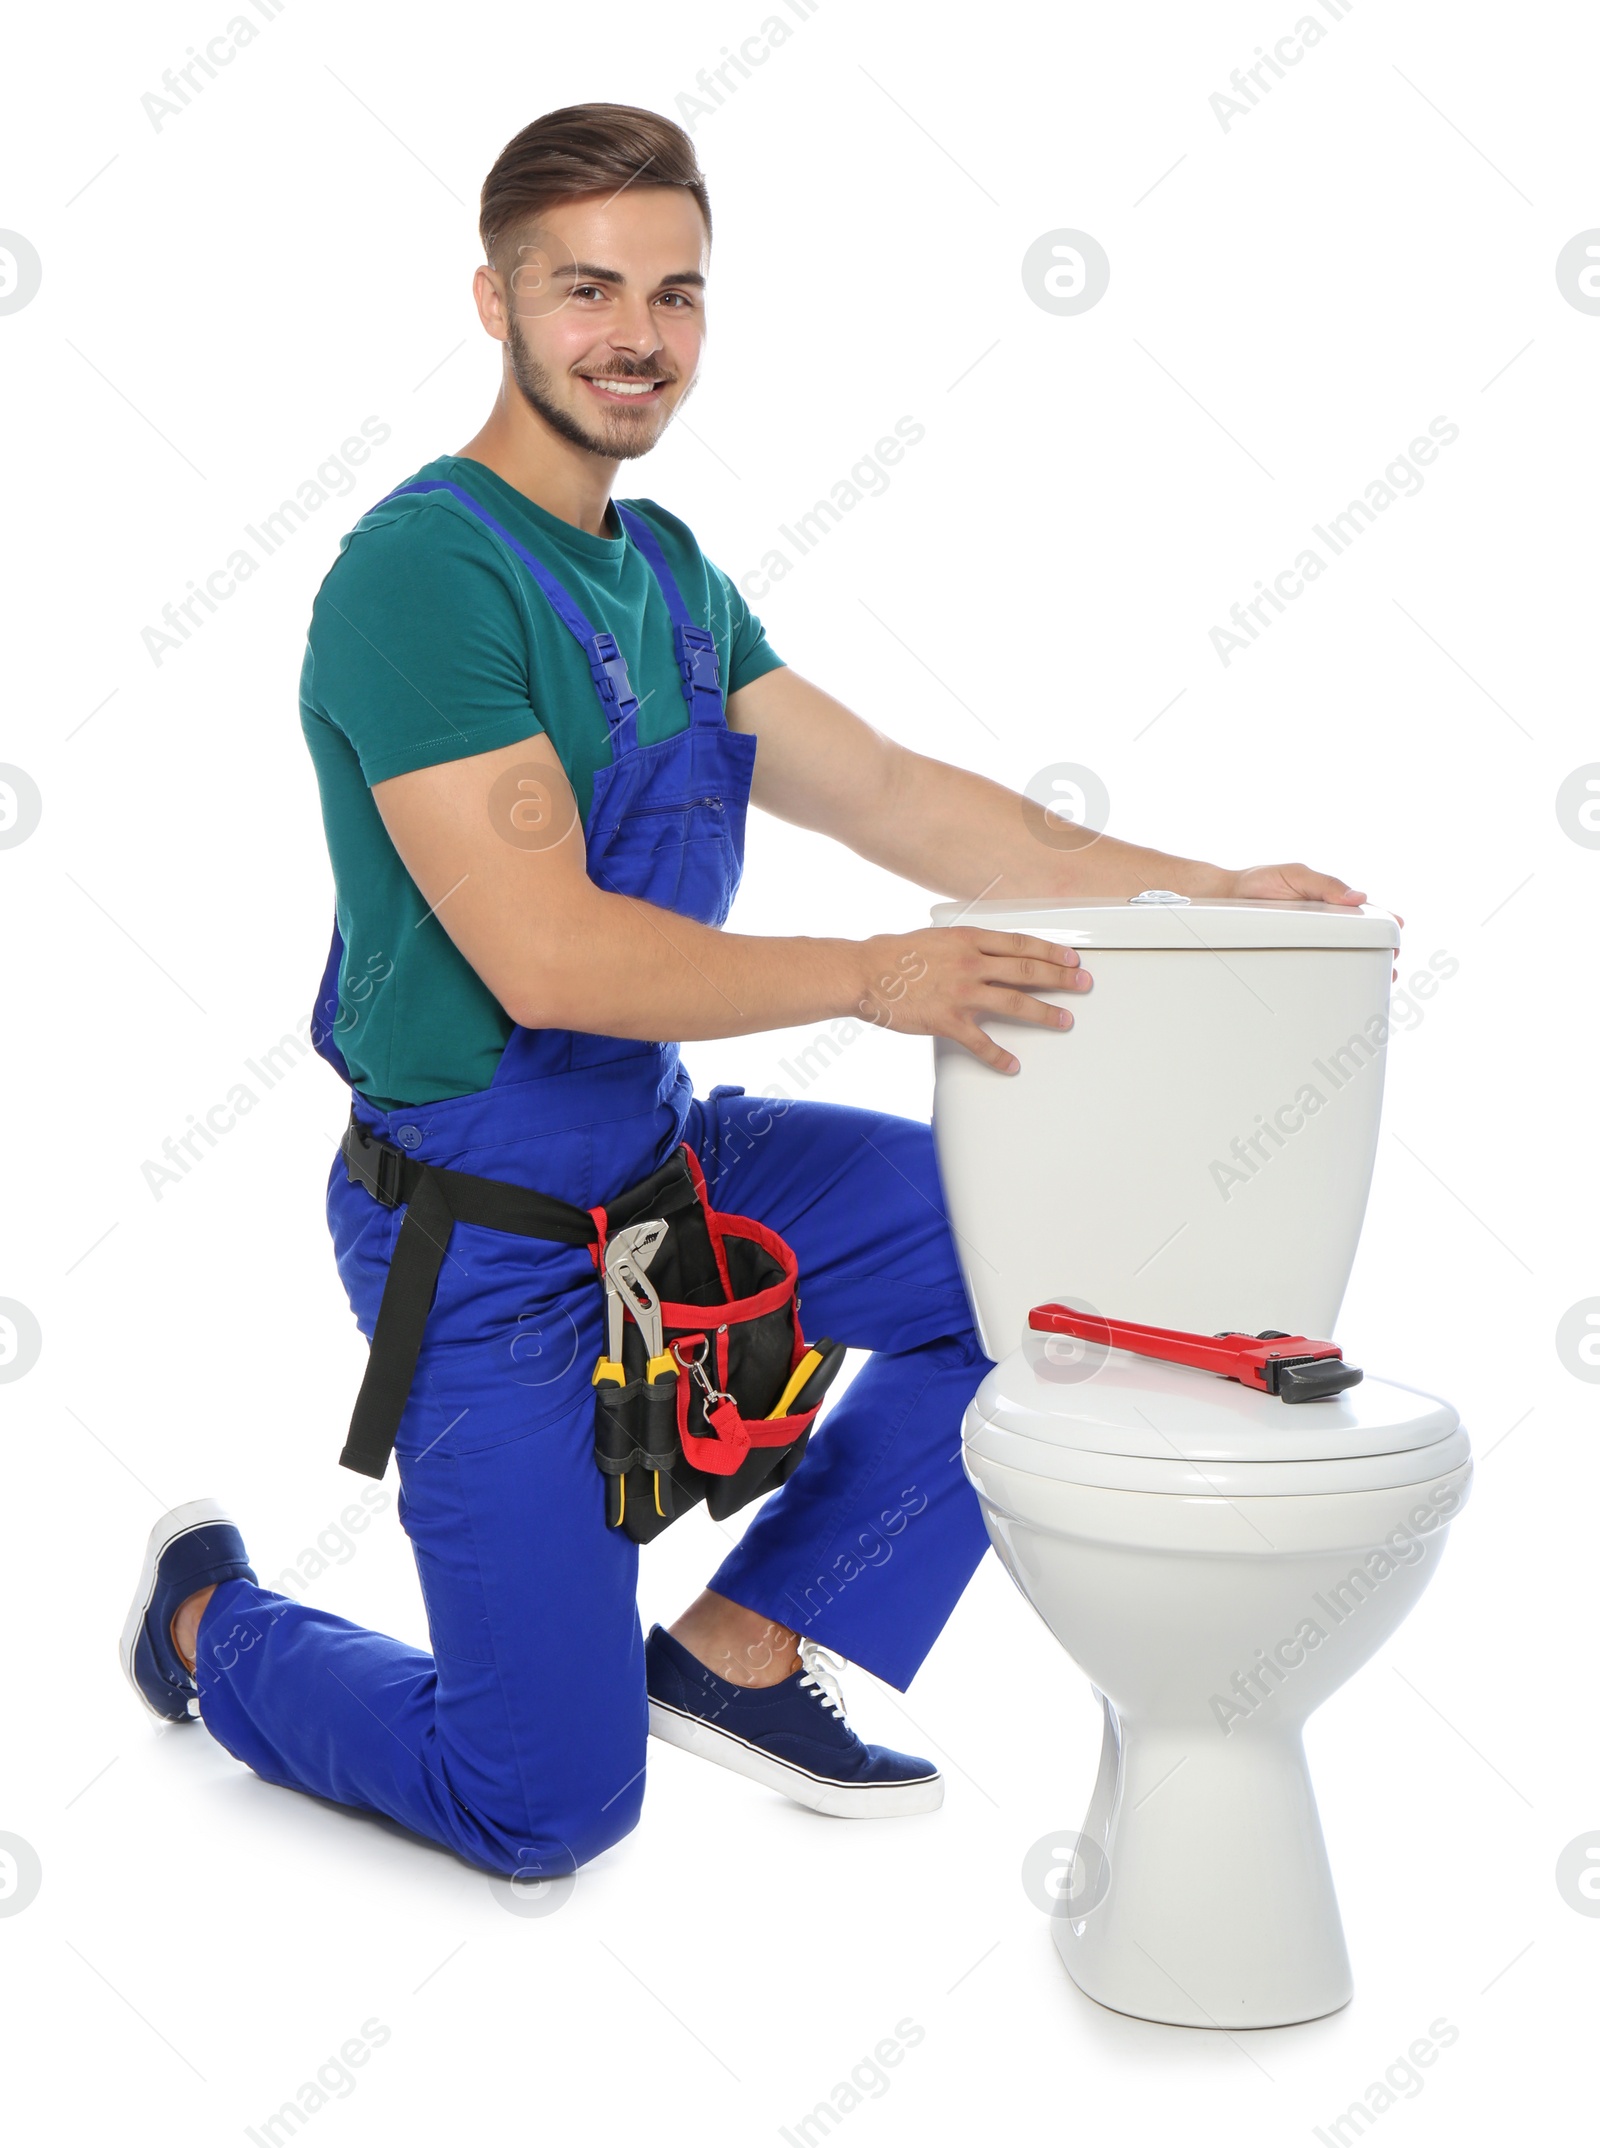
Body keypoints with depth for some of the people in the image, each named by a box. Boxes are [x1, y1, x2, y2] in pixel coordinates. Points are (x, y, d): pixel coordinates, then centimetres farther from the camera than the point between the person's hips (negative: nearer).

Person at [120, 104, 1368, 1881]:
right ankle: (210, 1617, 27)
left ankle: (742, 1645, 11)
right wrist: (869, 978, -32)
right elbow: (548, 955, -27)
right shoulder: (420, 575, -20)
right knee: (550, 1809, -2)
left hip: (665, 1154, 8)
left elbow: (898, 800, 7)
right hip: (487, 1226, -8)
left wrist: (1206, 891, 1)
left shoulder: (669, 573, 8)